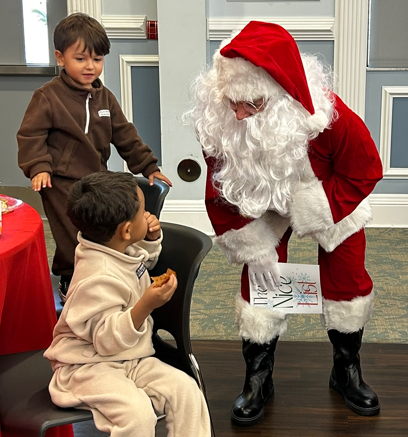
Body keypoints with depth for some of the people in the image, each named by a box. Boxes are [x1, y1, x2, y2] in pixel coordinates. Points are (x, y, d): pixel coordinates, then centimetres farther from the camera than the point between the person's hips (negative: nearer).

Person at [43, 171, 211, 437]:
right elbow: (108, 340, -26)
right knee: (138, 414, -31)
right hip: (89, 367, -8)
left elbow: (146, 260, 28)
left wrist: (152, 237, 6)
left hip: (131, 360, 9)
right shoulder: (98, 279, -27)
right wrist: (145, 306, -37)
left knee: (185, 389, -13)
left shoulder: (121, 247, 2)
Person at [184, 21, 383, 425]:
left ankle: (346, 370, 28)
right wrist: (253, 248, -15)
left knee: (346, 280, 6)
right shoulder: (217, 124, -33)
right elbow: (221, 196, -17)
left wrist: (314, 209, -26)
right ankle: (258, 377, 17)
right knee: (259, 281, -1)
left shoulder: (329, 115, -40)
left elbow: (365, 172, -22)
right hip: (261, 209, 1)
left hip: (330, 202, 0)